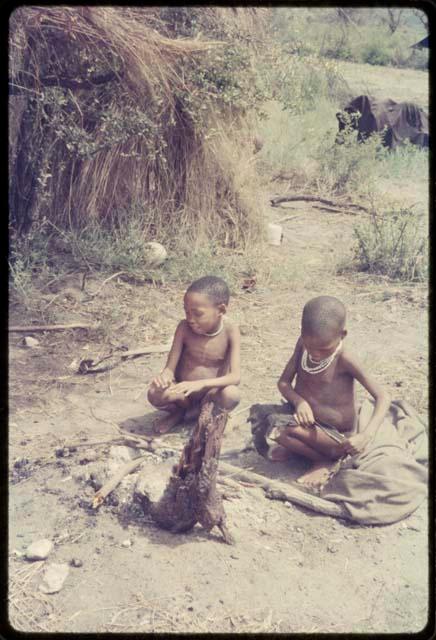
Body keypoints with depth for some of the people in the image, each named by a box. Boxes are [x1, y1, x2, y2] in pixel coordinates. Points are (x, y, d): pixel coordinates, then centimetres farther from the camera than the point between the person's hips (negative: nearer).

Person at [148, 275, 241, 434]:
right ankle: (178, 412, 7)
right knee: (155, 394, -28)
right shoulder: (184, 328, -15)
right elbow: (170, 368, -13)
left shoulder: (230, 331, -18)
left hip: (211, 393, -1)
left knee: (231, 395, -33)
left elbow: (235, 376, -26)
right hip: (182, 392, 1)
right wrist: (164, 376, -39)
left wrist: (200, 384, -41)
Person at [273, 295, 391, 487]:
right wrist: (299, 401, -25)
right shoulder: (303, 343, -9)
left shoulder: (345, 360, -24)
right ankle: (298, 446, 7)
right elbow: (283, 382, -4)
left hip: (337, 435, -6)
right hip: (307, 420, 6)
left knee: (280, 431, -27)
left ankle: (326, 461, -3)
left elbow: (383, 397, -23)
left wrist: (366, 436, -36)